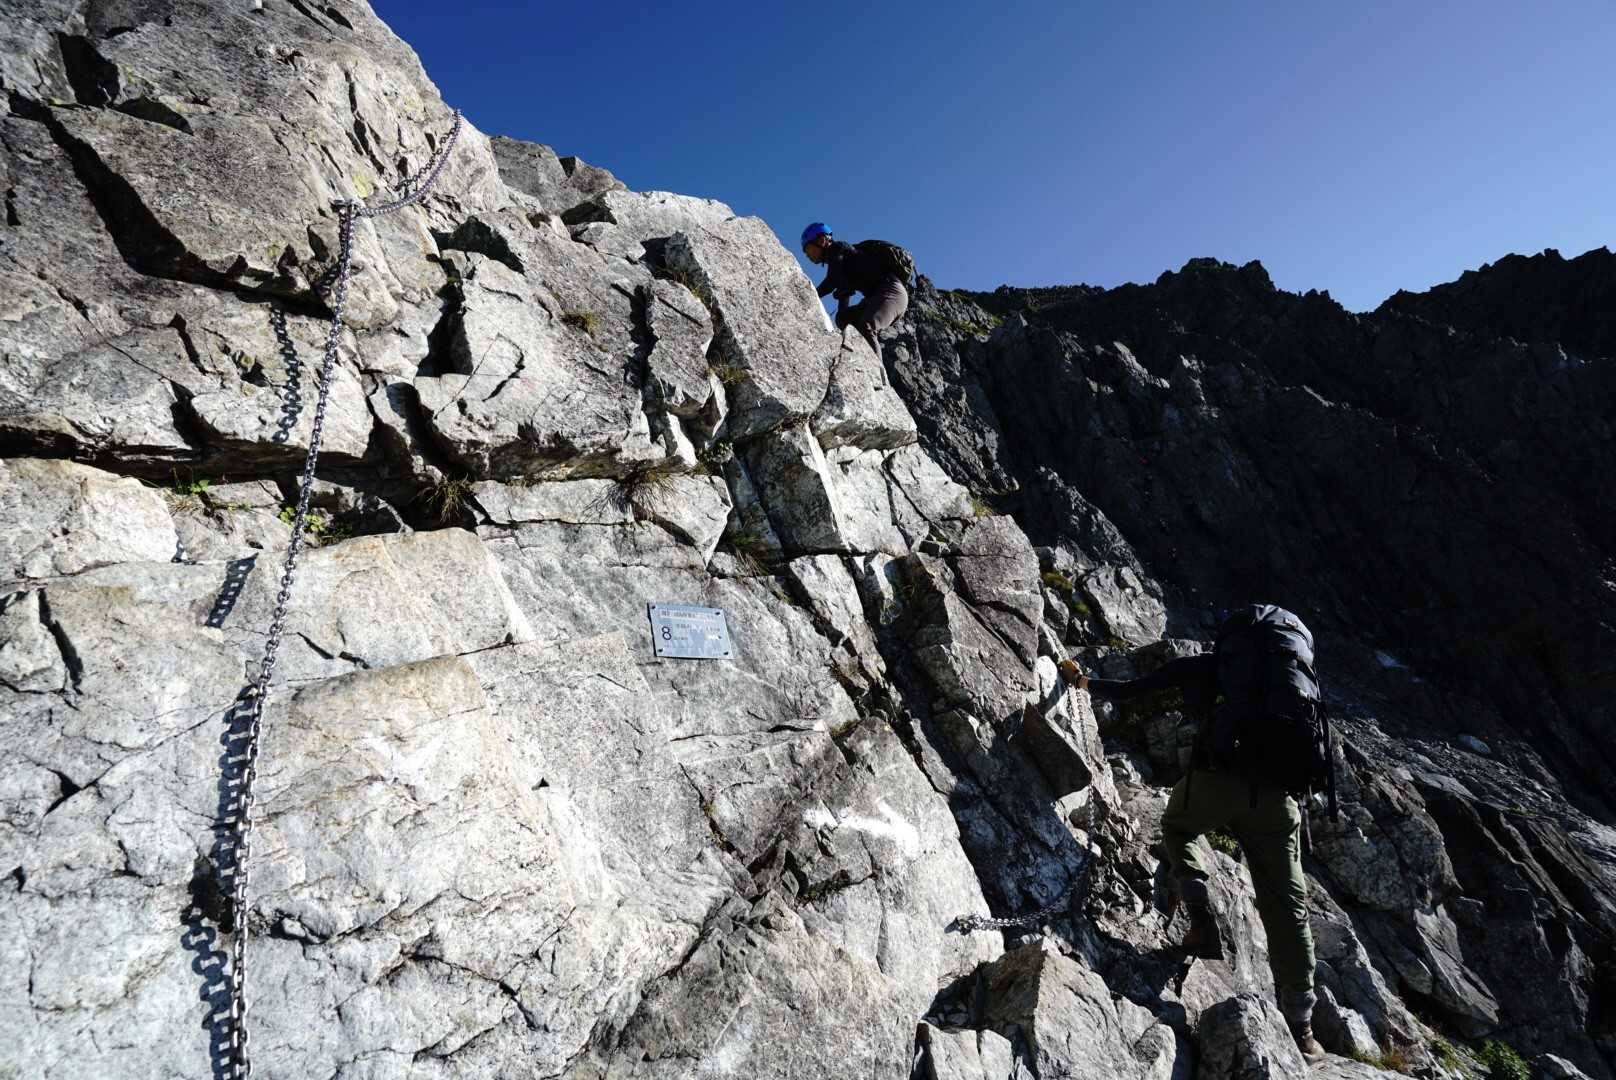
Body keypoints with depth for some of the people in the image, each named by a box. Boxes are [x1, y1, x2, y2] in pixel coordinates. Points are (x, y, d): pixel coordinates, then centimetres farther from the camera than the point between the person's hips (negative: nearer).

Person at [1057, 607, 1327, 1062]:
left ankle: (1202, 926, 14)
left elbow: (1127, 691, 14)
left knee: (1176, 826, 29)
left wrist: (1084, 682, 30)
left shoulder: (1200, 665, 13)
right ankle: (1300, 1027, 19)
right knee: (1286, 906, 15)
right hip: (1275, 794, 3)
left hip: (1215, 780, -3)